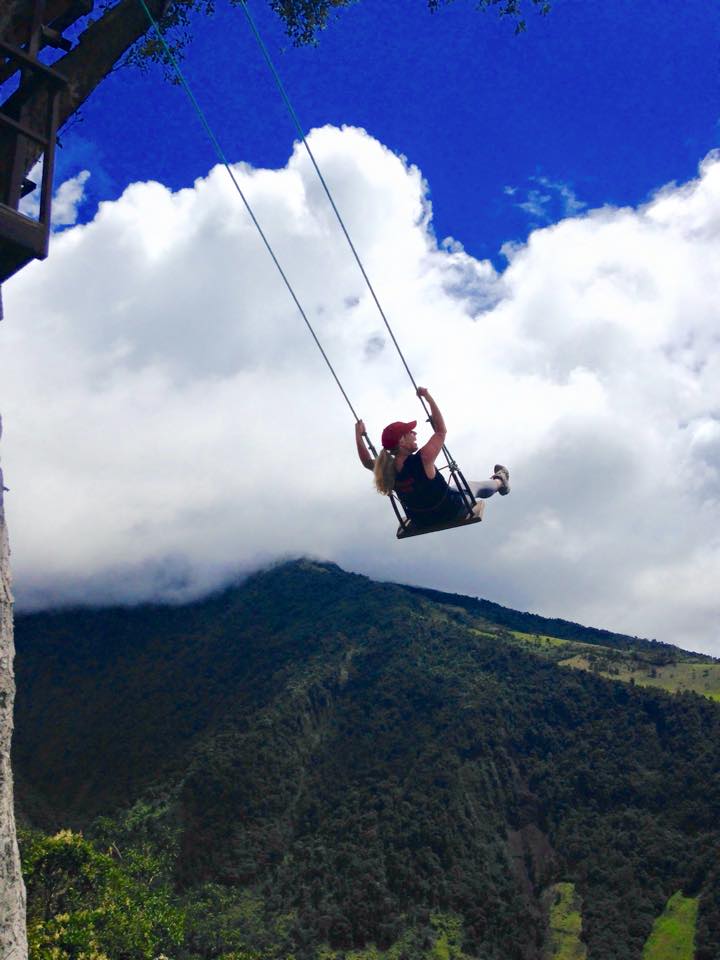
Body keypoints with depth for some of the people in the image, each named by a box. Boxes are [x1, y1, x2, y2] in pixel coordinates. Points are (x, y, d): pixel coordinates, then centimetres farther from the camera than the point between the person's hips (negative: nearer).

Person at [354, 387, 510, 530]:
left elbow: (367, 462, 4)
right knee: (474, 486, 25)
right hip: (452, 512, -5)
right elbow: (441, 431, -24)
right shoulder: (422, 459, -36)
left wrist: (358, 435, 7)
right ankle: (500, 482, 56)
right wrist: (428, 397, -23)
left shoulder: (387, 471, -18)